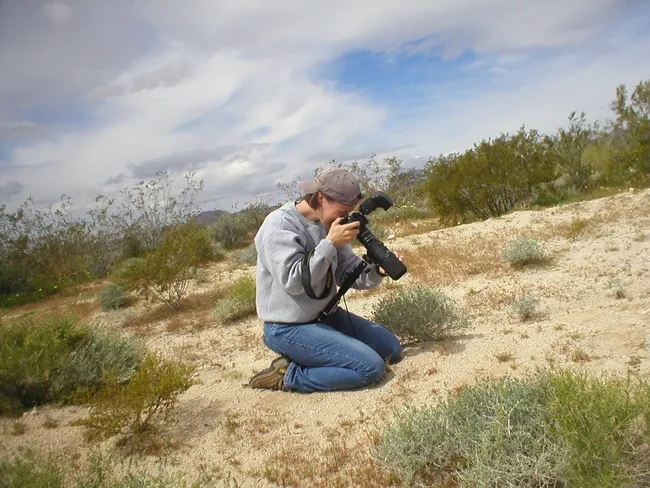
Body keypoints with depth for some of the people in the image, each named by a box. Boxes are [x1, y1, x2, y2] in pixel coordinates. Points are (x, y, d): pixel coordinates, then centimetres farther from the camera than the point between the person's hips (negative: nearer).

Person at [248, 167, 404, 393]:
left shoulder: (327, 224, 3)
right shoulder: (279, 226, -19)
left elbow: (349, 274, 4)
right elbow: (293, 281, -26)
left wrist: (378, 270, -15)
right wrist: (329, 244, -28)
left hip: (325, 315, 9)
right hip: (289, 328, -9)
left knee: (391, 348, 14)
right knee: (371, 367, -17)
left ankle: (312, 357, 12)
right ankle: (287, 376, -5)